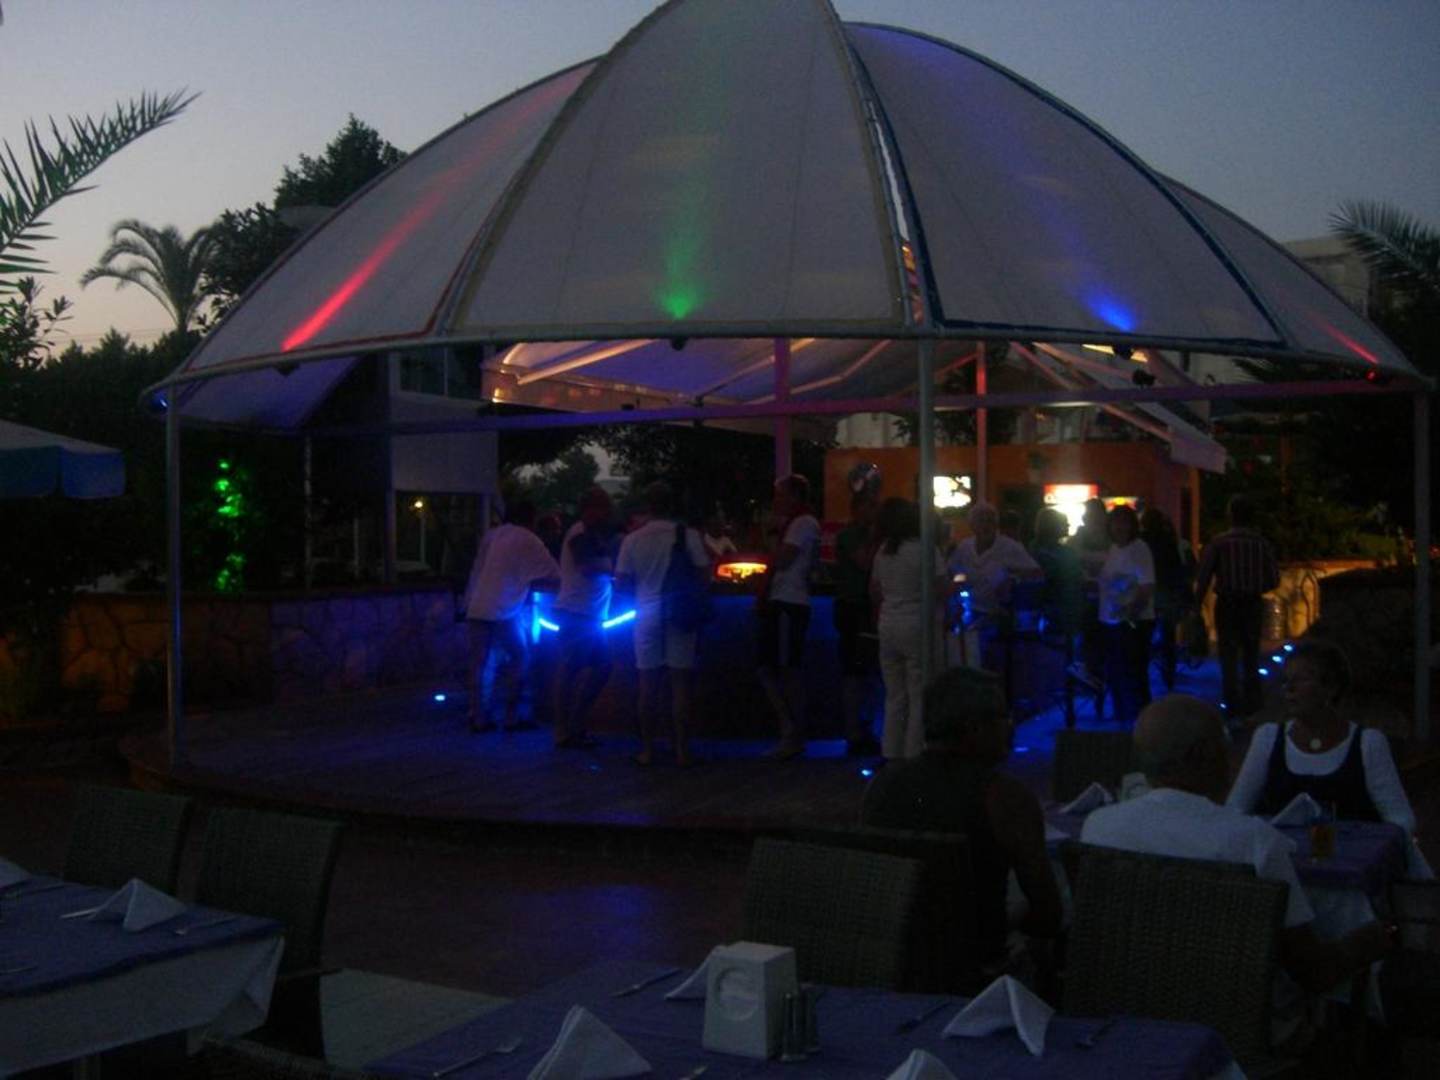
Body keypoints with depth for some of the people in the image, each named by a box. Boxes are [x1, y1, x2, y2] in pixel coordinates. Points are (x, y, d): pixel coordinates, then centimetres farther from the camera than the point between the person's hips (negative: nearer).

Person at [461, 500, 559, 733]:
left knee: (479, 662, 9)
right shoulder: (527, 540, -1)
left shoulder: (491, 535, 14)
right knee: (520, 658, 7)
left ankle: (478, 718, 8)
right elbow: (553, 573, 0)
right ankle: (511, 717, 4)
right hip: (502, 611, -5)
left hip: (477, 608, 6)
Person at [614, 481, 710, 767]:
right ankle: (682, 750, 2)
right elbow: (704, 574, -5)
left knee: (648, 685, 8)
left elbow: (621, 583, 2)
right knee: (681, 683, 2)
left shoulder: (632, 540, 0)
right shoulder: (688, 536, -5)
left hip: (647, 616, 2)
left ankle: (647, 750, 11)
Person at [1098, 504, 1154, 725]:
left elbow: (1147, 588, -20)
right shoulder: (1113, 548, 12)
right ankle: (1123, 721, 28)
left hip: (1134, 622, -9)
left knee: (1132, 678, -5)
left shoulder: (1139, 549, -12)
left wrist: (1130, 610, -27)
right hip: (1112, 622, 9)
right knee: (1115, 676, 16)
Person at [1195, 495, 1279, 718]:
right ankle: (1252, 706, 18)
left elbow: (1202, 578, -10)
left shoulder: (1218, 543, -8)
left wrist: (1197, 605, -1)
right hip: (1253, 605, 2)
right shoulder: (1262, 543, -3)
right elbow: (1273, 580, 0)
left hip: (1227, 604, -2)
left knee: (1229, 658, 5)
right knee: (1251, 658, 15)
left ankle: (1234, 708, 4)